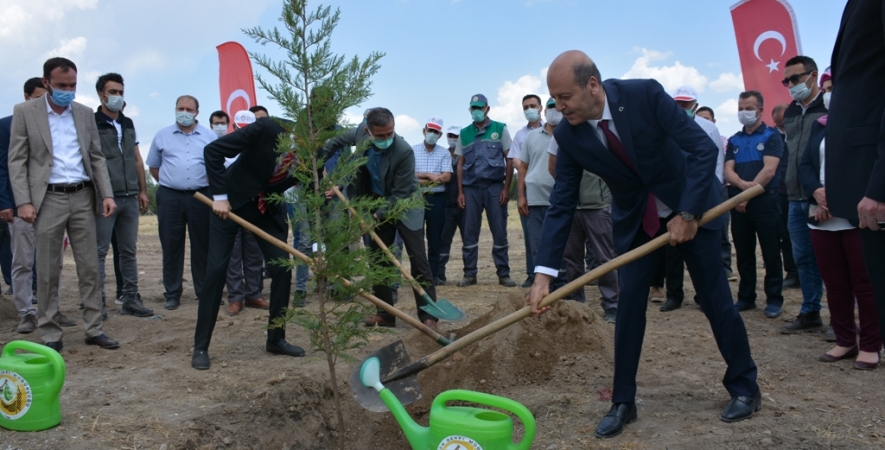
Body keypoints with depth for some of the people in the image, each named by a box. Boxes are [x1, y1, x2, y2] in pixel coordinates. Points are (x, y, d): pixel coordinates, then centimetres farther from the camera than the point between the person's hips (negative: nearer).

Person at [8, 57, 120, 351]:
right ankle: (50, 335, 12)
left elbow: (97, 158, 12)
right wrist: (23, 201, -12)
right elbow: (17, 161, -3)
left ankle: (94, 330, 13)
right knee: (48, 271, 3)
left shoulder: (85, 113, 10)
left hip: (83, 197, 3)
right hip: (48, 199, -3)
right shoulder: (25, 112, 0)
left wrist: (107, 194, 1)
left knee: (90, 267, 5)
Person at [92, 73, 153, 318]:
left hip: (130, 198, 6)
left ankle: (130, 299, 14)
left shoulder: (128, 124, 15)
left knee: (128, 251, 9)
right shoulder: (91, 123, -3)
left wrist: (143, 190, 14)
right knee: (99, 251, -1)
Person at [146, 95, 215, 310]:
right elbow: (153, 166, 14)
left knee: (202, 245, 5)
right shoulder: (162, 135, 8)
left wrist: (212, 188, 4)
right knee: (171, 246, 4)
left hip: (201, 197, -1)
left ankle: (204, 292, 14)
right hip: (169, 197, 1)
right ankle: (172, 293, 12)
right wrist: (168, 182, 10)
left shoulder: (210, 136, 5)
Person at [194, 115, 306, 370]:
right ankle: (201, 347, 5)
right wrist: (219, 196, -22)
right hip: (231, 201, -4)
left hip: (269, 207, 4)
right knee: (216, 269, -5)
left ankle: (276, 340, 14)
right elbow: (212, 150, -21)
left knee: (282, 269, -3)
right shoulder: (267, 129, -26)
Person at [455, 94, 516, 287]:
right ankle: (469, 274, 11)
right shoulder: (464, 133, 12)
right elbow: (460, 164, 12)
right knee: (469, 232, 4)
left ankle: (503, 274, 7)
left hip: (495, 186, -2)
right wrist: (460, 191, 3)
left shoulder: (500, 129, 5)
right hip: (471, 187, 2)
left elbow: (509, 160, 2)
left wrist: (506, 188, -6)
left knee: (499, 231, 0)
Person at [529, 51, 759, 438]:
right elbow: (561, 203, -16)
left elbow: (704, 149, -23)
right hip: (634, 218, 3)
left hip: (689, 204, -2)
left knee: (715, 298, 4)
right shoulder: (567, 135, -17)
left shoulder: (645, 94, -26)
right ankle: (622, 402, 8)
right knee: (629, 302, -5)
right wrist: (543, 274, -23)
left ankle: (745, 387, 24)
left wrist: (688, 214, -26)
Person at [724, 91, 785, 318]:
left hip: (764, 202, -5)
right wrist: (744, 185, -17)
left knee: (771, 253, -1)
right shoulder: (734, 141, 14)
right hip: (739, 203, 5)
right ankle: (746, 297, 17)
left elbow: (769, 170, -12)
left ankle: (774, 299, 6)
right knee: (743, 253, 9)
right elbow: (728, 171, 3)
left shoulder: (771, 137, 0)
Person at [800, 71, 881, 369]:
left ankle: (870, 346, 9)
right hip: (823, 217, 6)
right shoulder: (819, 125, 17)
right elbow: (805, 165, 12)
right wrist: (817, 192, -8)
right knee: (834, 282, 9)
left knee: (864, 283, -1)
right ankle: (845, 341, 19)